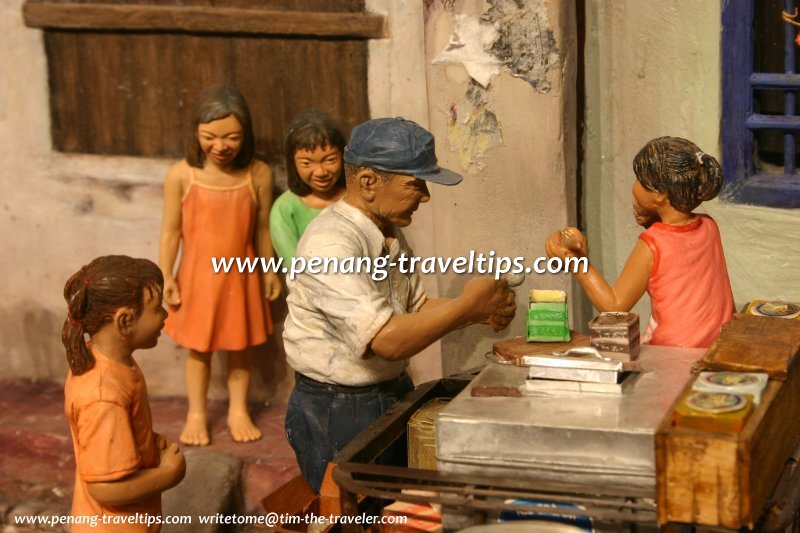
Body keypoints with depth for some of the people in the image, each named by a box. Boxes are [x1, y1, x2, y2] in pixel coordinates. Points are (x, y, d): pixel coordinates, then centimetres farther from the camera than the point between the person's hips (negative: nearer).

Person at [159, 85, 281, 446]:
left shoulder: (258, 175, -11)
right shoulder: (181, 176, -14)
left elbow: (263, 229, 0)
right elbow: (171, 230, -6)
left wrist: (270, 270, 7)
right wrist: (166, 277, -5)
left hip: (241, 276, 1)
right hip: (198, 276, -1)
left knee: (241, 346, 15)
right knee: (198, 348, 13)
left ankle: (238, 411, 33)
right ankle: (196, 414, 28)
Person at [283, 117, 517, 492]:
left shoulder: (389, 233, 7)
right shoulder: (331, 244, -25)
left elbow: (415, 309, 16)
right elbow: (388, 339, -32)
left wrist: (479, 313, -2)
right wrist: (468, 305, -21)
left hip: (394, 394, 9)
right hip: (338, 413, -9)